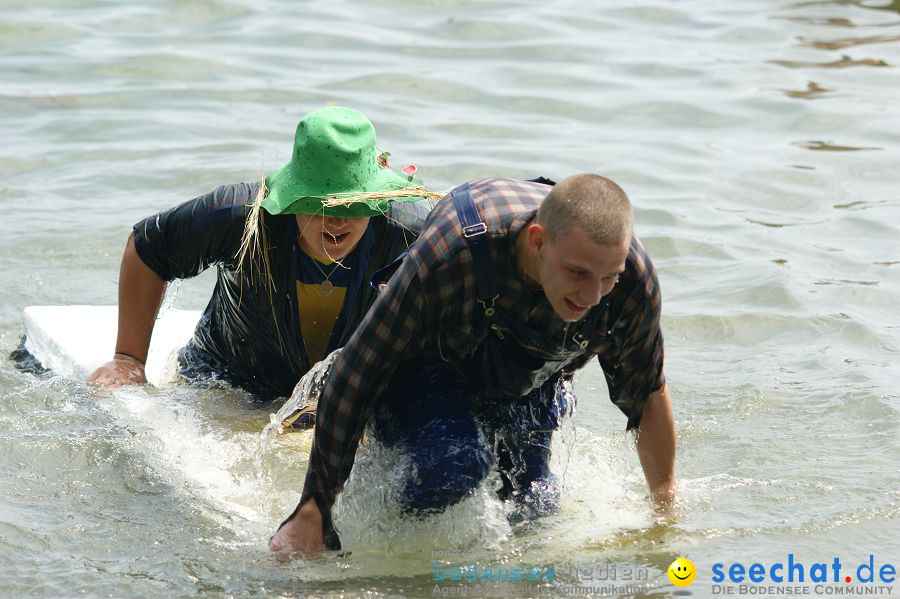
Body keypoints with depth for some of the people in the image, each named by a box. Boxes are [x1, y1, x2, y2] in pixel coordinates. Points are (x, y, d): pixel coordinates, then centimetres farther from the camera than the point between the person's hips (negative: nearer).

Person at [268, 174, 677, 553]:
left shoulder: (635, 280, -29)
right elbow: (355, 376, -32)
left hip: (528, 392, 5)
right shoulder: (450, 252, -41)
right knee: (457, 463, -31)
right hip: (422, 374, -4)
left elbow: (647, 397, -8)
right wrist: (312, 512, -29)